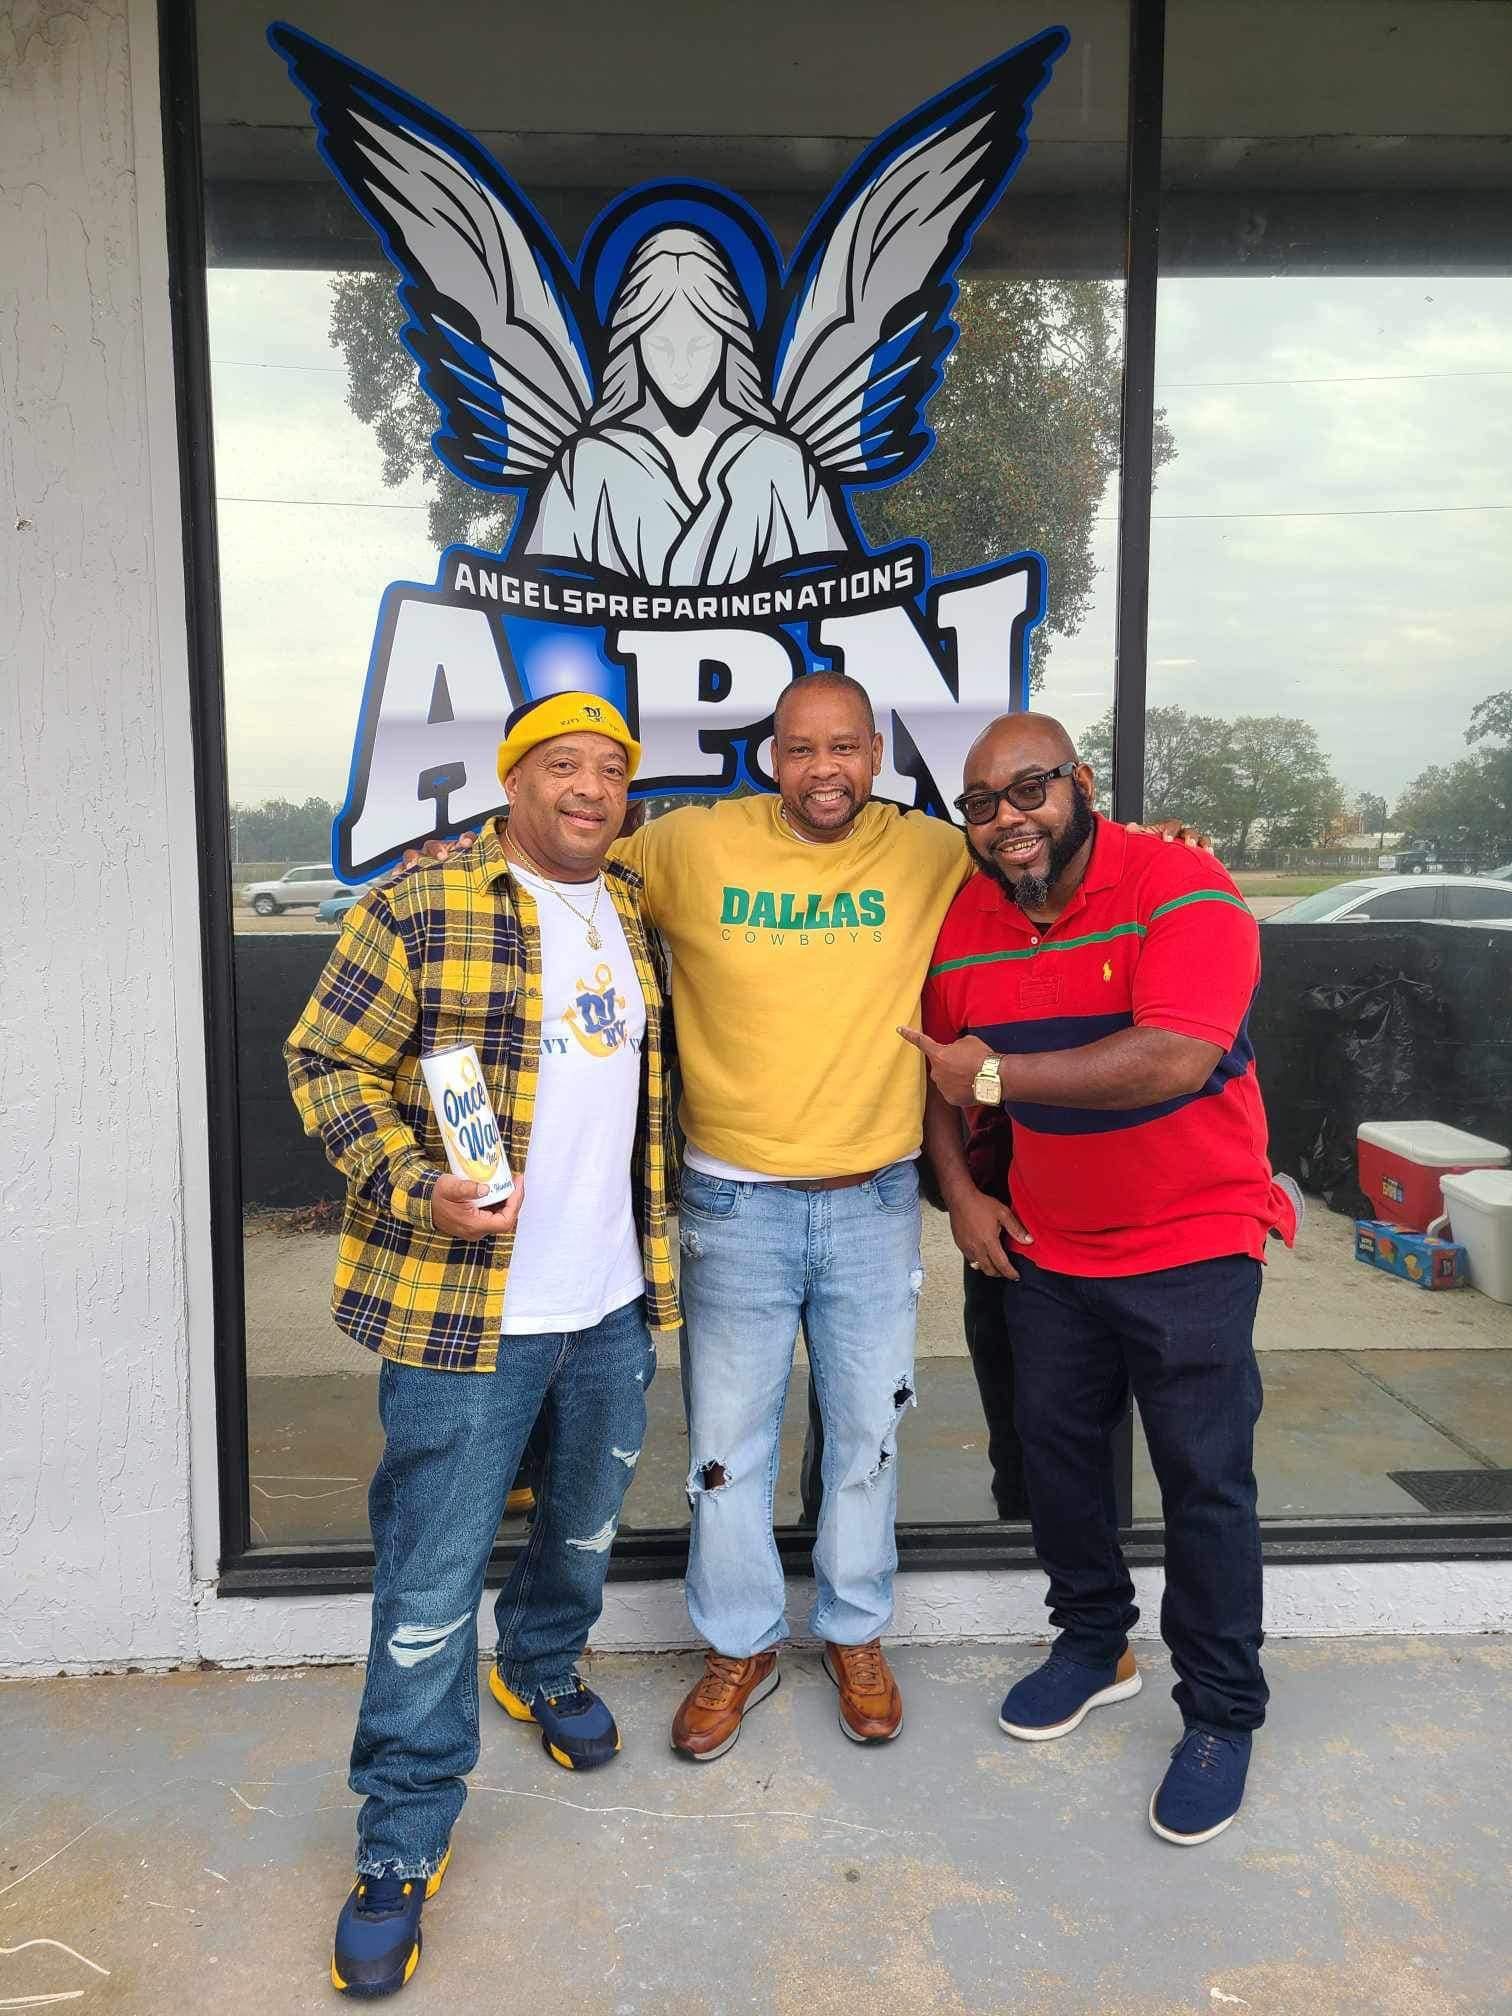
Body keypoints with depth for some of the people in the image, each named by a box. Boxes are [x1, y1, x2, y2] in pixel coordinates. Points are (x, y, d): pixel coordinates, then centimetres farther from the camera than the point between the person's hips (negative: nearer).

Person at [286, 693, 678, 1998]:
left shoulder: (636, 915, 9)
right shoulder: (420, 910, -10)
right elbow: (327, 1062, -8)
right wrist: (416, 1188, -21)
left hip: (614, 1303, 6)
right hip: (464, 1308, -6)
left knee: (588, 1520, 24)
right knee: (434, 1581, 2)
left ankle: (542, 1670, 53)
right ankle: (404, 1845, 20)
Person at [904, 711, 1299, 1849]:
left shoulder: (1182, 889, -21)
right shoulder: (963, 921, -2)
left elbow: (1176, 1058, -34)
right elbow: (937, 1066, 12)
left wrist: (994, 1074, -27)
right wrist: (961, 1191, 1)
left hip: (1193, 1244, -5)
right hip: (1047, 1248, 6)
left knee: (1206, 1481, 3)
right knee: (1058, 1450, 16)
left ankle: (1223, 1714, 23)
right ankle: (1094, 1645, 39)